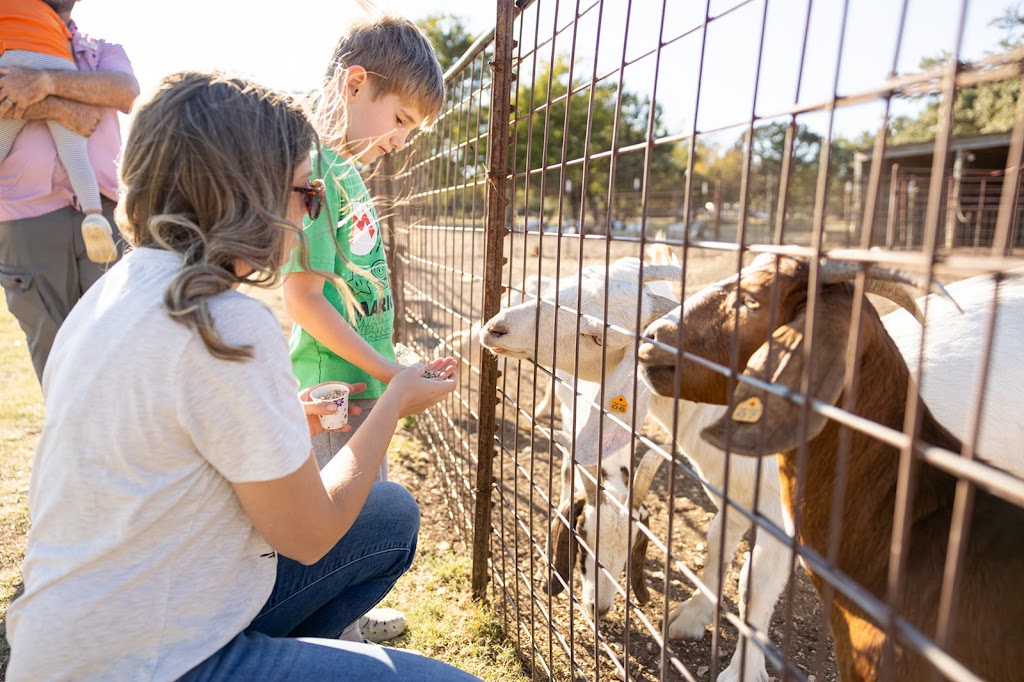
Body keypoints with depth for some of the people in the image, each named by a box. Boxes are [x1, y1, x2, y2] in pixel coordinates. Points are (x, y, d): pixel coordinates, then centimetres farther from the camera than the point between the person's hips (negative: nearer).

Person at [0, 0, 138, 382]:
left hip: (103, 215, 0)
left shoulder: (103, 50, 19)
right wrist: (57, 107, -10)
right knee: (53, 349, 4)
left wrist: (46, 81, -15)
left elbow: (127, 89, -5)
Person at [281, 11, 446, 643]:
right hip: (340, 386, -10)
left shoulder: (346, 167, 11)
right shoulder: (314, 169, -18)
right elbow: (303, 299, -21)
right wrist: (389, 371, -19)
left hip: (364, 376, 10)